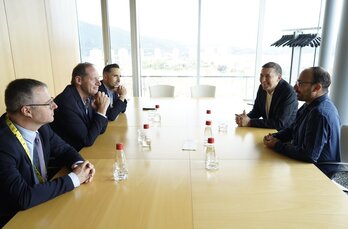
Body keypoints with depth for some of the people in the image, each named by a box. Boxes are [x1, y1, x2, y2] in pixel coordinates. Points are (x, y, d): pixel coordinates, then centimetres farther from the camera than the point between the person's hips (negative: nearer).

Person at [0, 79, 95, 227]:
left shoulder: (40, 125, -8)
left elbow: (63, 149, 6)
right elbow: (24, 198, -32)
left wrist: (78, 164, -14)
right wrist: (74, 178, -24)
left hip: (42, 200, 6)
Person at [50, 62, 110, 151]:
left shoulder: (88, 97, -2)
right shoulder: (66, 102, -23)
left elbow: (101, 130, 6)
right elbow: (88, 140, -23)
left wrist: (100, 109, -10)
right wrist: (102, 110, -20)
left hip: (85, 150, 7)